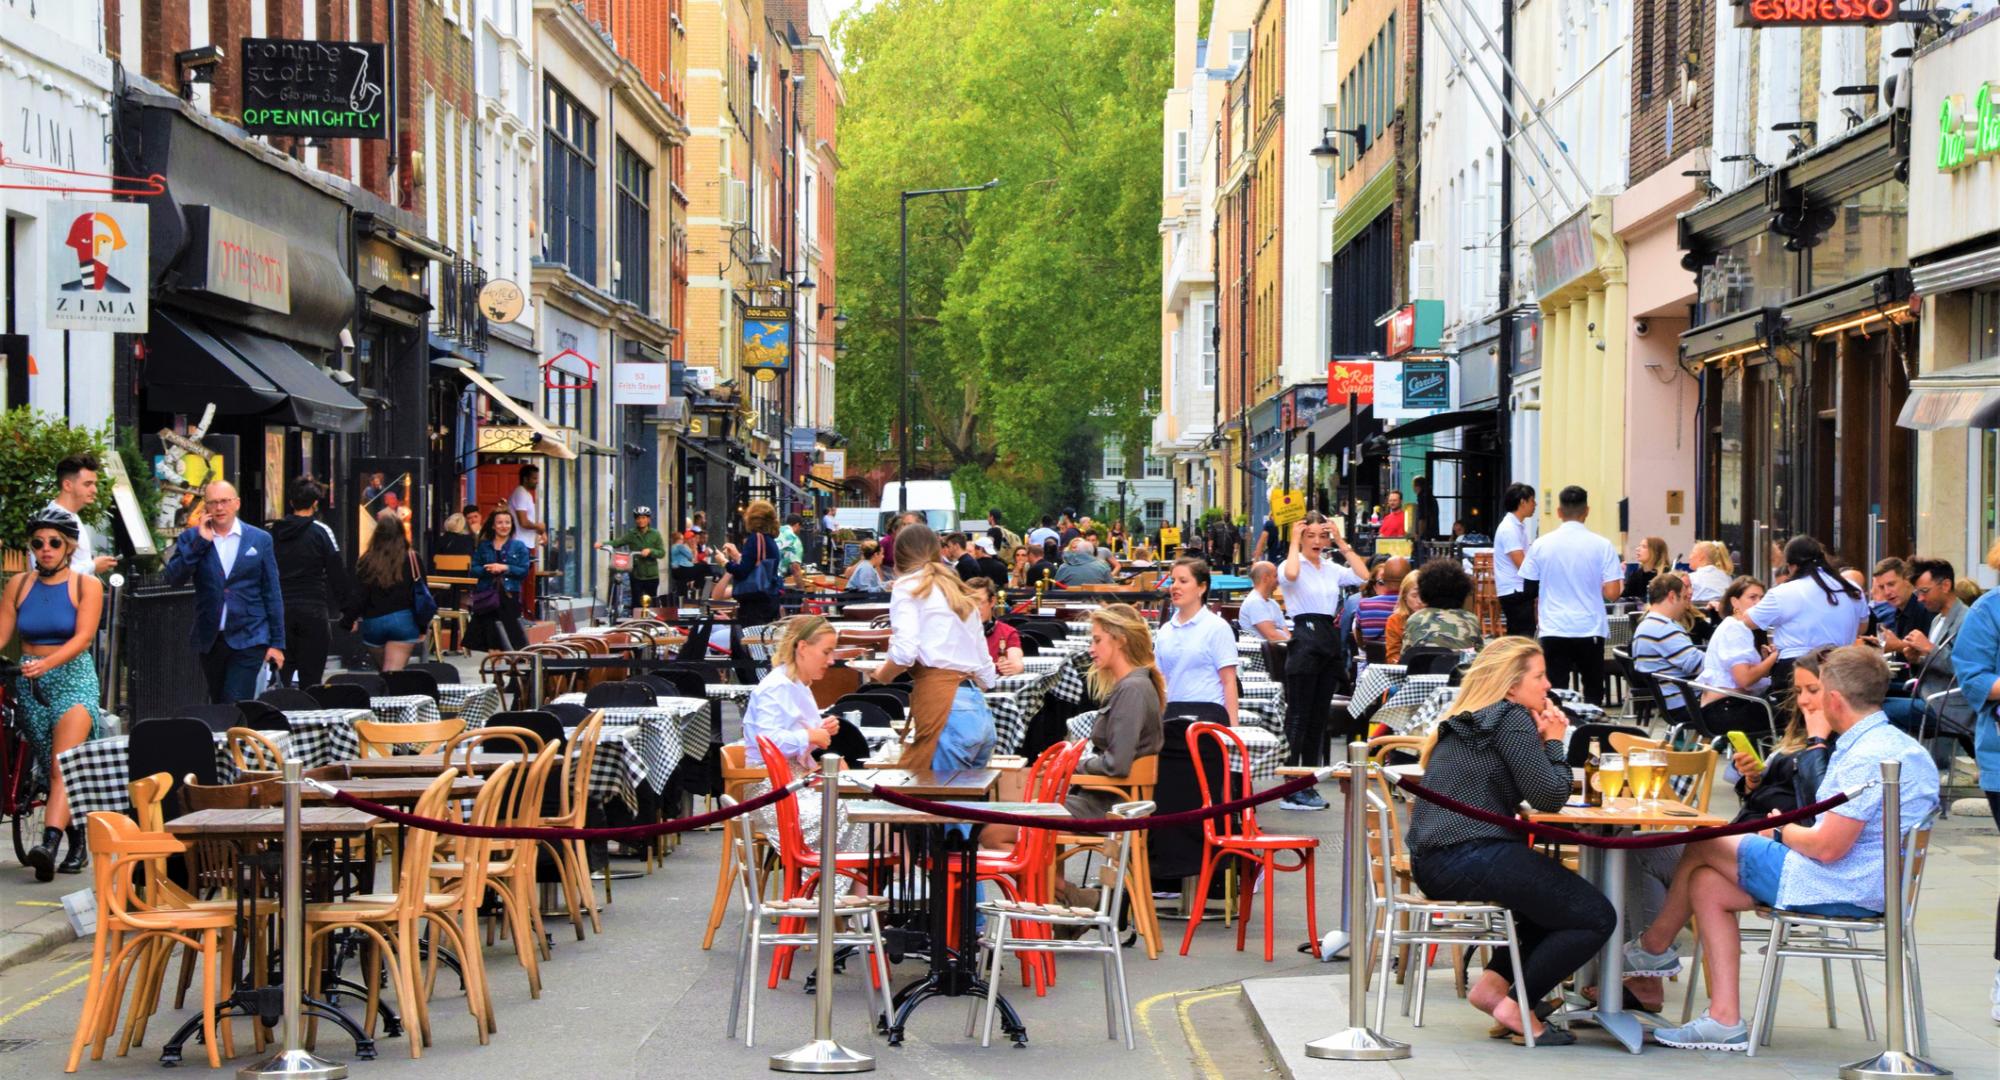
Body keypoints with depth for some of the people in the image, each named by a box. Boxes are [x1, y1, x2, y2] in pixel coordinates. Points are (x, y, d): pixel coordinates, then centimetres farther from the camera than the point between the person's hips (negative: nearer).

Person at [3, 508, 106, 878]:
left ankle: (50, 843, -35)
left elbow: (83, 637, -12)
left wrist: (47, 663, -27)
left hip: (74, 680, -4)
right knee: (50, 768, 7)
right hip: (30, 685, 4)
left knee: (63, 765, -21)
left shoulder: (86, 585, -1)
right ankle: (77, 843, 19)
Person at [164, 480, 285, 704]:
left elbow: (272, 593, 5)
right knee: (218, 706, 13)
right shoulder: (191, 538, 5)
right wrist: (200, 541, -14)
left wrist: (277, 642, 1)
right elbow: (174, 578, -8)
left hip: (247, 639, -3)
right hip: (209, 640, 3)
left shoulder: (260, 539, 3)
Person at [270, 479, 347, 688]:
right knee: (311, 678, 0)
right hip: (313, 610, -4)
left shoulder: (274, 532, 7)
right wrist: (347, 608, 4)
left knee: (281, 675, 10)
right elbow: (337, 573, -6)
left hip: (280, 609, 4)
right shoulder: (321, 531, -5)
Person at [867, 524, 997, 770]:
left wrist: (883, 675, 10)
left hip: (943, 705, -7)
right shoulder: (962, 596, 26)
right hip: (979, 710, 7)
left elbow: (905, 652, -9)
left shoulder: (908, 586, 6)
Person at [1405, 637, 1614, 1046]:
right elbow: (1549, 796, -10)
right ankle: (1515, 1006, -4)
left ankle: (1494, 981, 13)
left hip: (1431, 864, 10)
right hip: (1472, 858, -10)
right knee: (1596, 918, -4)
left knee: (1555, 895, 29)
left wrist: (1541, 741, 13)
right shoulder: (1511, 720, -7)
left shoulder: (1464, 722, 21)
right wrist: (1554, 743, 5)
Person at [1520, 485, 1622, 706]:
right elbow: (1612, 593, -8)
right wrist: (1621, 578, 14)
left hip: (1553, 631, 1)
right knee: (1593, 694, 11)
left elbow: (1530, 591, 5)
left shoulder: (1540, 545, -1)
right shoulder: (1602, 546, -6)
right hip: (1590, 630, -1)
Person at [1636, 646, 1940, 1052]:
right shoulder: (1897, 744, 11)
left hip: (1842, 888, -10)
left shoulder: (1867, 757, -22)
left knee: (1703, 845, 4)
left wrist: (1783, 831, -4)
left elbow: (1828, 847, -24)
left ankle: (1654, 946, 25)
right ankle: (1725, 1019, 3)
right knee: (1707, 884, 8)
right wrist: (1793, 830, 9)